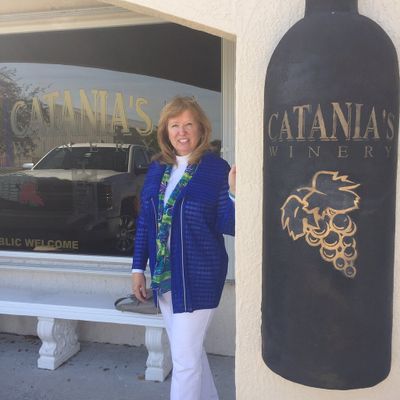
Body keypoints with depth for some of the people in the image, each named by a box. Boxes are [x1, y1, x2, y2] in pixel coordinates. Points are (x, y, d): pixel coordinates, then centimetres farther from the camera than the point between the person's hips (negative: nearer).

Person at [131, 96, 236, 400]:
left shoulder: (216, 168, -11)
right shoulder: (158, 168, 5)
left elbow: (228, 227, -13)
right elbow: (145, 220, 10)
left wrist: (235, 194, -31)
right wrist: (138, 267, 8)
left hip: (198, 277, -6)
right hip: (163, 276, 6)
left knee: (185, 358, 1)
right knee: (189, 350, 21)